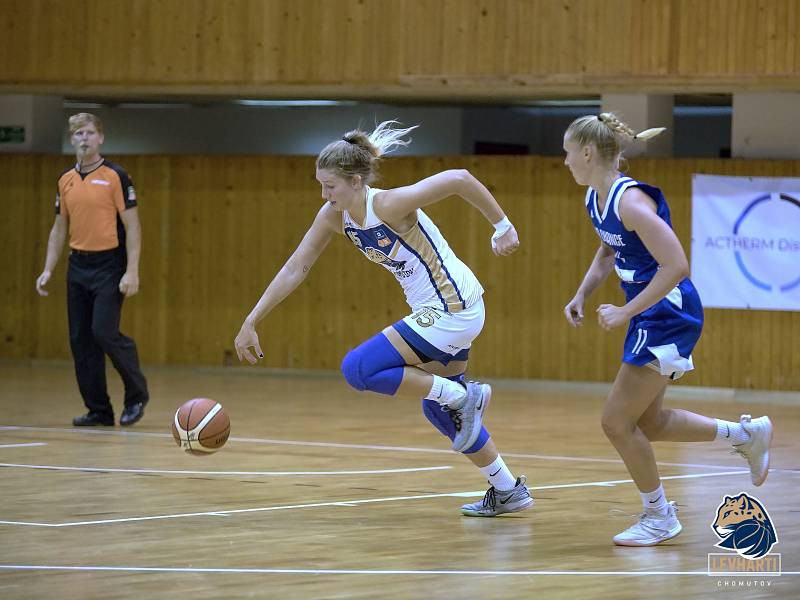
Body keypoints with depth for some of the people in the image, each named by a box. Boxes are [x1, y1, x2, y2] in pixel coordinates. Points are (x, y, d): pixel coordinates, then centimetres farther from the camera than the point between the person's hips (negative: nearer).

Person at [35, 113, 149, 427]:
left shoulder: (115, 177, -6)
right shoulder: (66, 180, 10)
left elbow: (132, 226, -8)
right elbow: (59, 228, 17)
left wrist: (132, 271, -16)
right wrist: (48, 270, 9)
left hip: (109, 267, -6)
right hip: (78, 267, 6)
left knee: (104, 332, -15)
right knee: (80, 339, 3)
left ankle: (137, 394, 6)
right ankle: (99, 410, 10)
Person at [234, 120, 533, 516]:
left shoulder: (388, 205, -25)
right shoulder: (334, 216, -2)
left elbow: (459, 179, -27)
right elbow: (295, 269, 2)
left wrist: (502, 227, -21)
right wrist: (250, 322, -1)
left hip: (454, 311, -9)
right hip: (434, 311, 9)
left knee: (358, 369, -14)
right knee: (438, 409, 20)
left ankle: (462, 396, -4)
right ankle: (509, 492, 32)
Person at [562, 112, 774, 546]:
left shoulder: (630, 200, -24)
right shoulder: (594, 198, 5)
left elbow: (675, 267, -28)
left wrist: (625, 313, -23)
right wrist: (581, 295, 11)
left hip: (668, 315, -10)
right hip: (649, 318, 10)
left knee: (617, 422, -4)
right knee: (647, 423, 16)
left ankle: (659, 518, 12)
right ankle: (747, 434, 28)